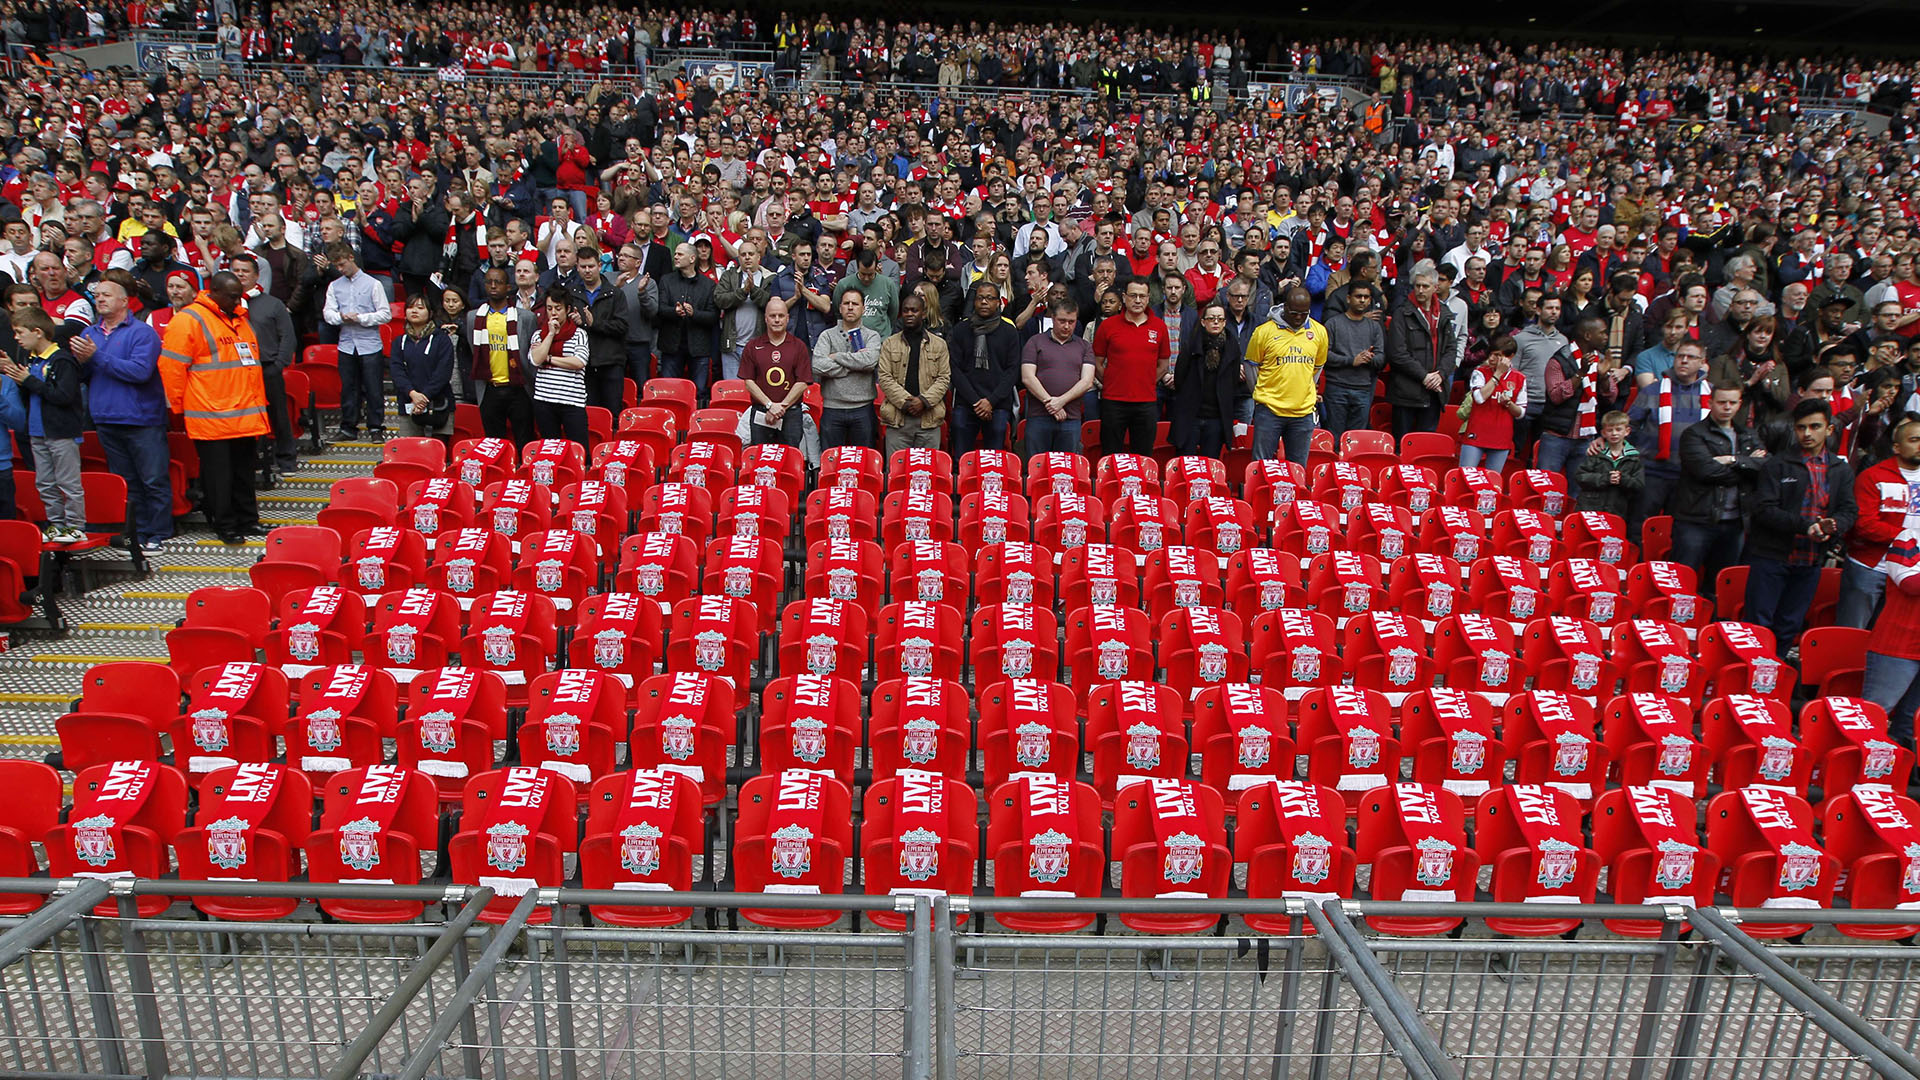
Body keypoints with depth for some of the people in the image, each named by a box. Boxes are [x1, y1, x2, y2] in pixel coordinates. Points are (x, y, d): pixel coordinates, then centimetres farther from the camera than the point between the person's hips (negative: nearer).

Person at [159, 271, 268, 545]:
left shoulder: (240, 319, 18)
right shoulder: (189, 320, -7)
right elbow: (171, 366, -9)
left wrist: (259, 404, 23)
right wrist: (179, 407, -7)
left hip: (245, 416, 7)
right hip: (211, 417, -7)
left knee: (243, 471, 15)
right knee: (218, 474, 0)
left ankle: (247, 519, 24)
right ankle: (224, 525, 8)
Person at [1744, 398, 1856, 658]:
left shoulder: (1842, 470, 10)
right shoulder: (1776, 465, -4)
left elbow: (1847, 512, 4)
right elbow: (1764, 509, -13)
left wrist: (1832, 526, -19)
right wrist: (1805, 525, -24)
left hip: (1811, 561, 4)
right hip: (1771, 556, -4)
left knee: (1790, 626, 12)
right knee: (1758, 622, -4)